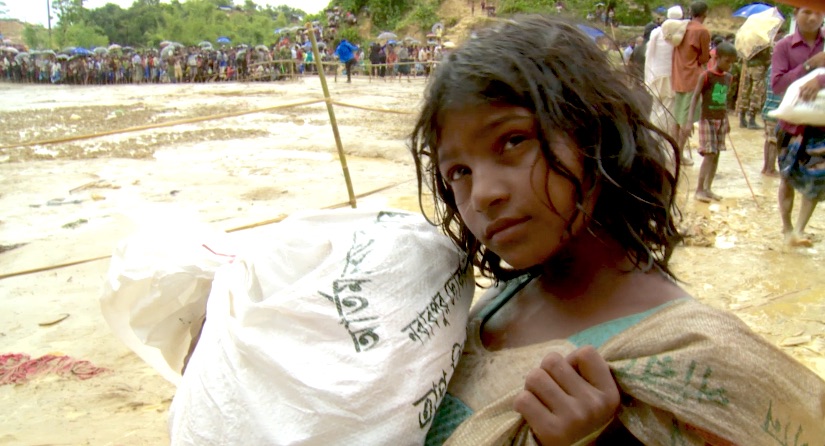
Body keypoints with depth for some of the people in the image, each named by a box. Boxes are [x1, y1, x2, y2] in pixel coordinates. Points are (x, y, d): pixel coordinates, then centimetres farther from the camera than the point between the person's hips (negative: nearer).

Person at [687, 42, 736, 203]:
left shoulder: (728, 77, 8)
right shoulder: (706, 76, -11)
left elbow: (725, 99, 17)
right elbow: (695, 97, -11)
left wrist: (727, 121, 19)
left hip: (721, 120, 6)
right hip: (708, 120, -6)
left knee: (716, 155, 7)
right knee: (709, 155, -10)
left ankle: (708, 188, 14)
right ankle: (699, 189, -2)